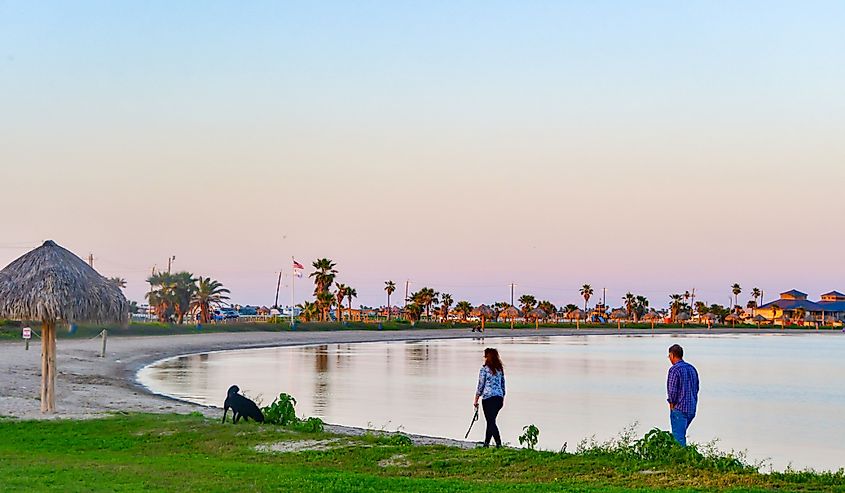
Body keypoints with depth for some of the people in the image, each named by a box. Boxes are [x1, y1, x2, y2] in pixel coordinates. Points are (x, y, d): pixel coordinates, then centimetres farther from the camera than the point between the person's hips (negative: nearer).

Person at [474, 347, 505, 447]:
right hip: (499, 397, 6)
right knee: (491, 421, 17)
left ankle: (499, 443, -15)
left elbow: (480, 385, -5)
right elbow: (503, 385, 15)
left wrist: (476, 400, 2)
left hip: (488, 398, -6)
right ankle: (486, 442, 24)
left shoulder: (484, 368, -6)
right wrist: (502, 400, 22)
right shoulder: (500, 369, 11)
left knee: (491, 422, -4)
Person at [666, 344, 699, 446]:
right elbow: (696, 388, 17)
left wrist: (671, 403, -4)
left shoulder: (674, 369, -13)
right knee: (681, 435, 20)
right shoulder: (692, 368, 12)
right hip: (692, 408, 8)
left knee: (678, 437, -4)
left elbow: (672, 390, -18)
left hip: (679, 408, -8)